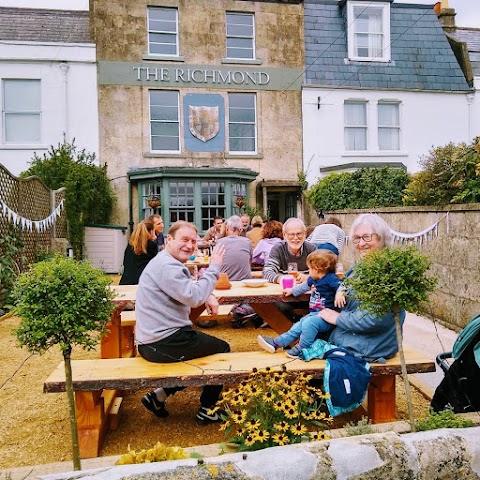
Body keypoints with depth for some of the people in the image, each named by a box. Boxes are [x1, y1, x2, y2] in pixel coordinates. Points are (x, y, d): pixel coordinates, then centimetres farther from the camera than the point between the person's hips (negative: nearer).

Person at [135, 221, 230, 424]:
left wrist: (208, 296, 2)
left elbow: (188, 289, 22)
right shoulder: (167, 266, -20)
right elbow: (193, 297, -27)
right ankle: (207, 410, 20)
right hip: (163, 344, -10)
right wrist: (214, 267, -18)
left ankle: (159, 396, 21)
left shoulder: (168, 263, 14)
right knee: (222, 349, 7)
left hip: (152, 341, 10)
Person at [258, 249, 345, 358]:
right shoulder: (313, 280, 13)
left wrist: (339, 293, -45)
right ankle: (276, 343, 4)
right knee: (298, 326, 3)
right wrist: (292, 290, 38)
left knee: (308, 322, -29)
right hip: (314, 313, 9)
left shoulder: (331, 278, -14)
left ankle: (302, 348, -15)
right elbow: (304, 286, 30)